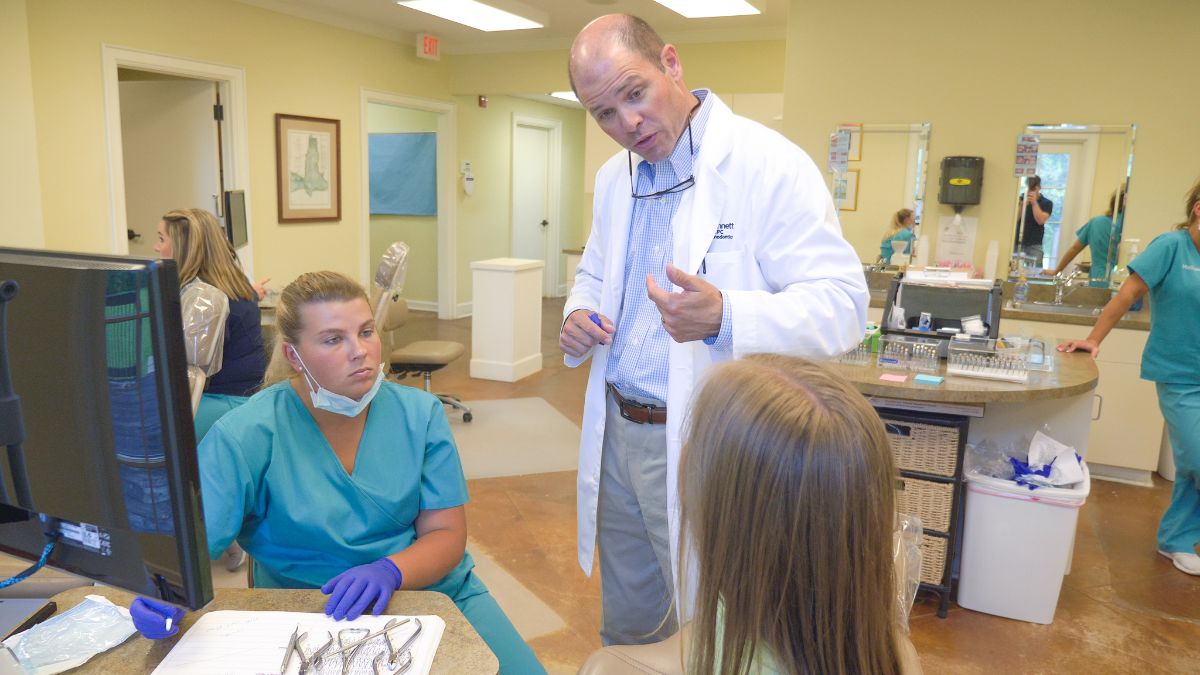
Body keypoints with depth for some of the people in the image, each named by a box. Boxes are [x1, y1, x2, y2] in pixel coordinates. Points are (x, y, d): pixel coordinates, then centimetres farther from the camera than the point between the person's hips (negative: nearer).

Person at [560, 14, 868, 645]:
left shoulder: (769, 165, -16)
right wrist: (577, 314, -2)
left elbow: (842, 303, -20)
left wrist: (724, 319, -37)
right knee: (625, 630, 23)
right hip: (616, 434, 7)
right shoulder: (613, 178, 8)